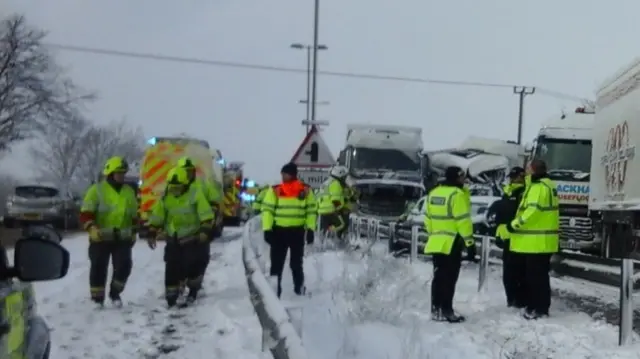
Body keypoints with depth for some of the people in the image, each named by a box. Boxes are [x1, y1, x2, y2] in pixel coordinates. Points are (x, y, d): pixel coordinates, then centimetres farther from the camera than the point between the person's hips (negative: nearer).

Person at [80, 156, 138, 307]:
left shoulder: (129, 191, 12)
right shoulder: (97, 189, -3)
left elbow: (134, 215, 22)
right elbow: (85, 213, -8)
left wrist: (133, 232, 20)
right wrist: (92, 228, -22)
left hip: (122, 238, 3)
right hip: (101, 238, -3)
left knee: (124, 265, -6)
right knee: (98, 268, 2)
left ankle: (115, 292, 15)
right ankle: (97, 298, 13)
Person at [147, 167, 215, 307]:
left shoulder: (195, 194, -13)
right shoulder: (165, 197, 0)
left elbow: (207, 215, -15)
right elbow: (156, 217, 7)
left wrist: (204, 231, -25)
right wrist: (152, 234, 3)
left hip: (192, 238, -3)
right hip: (173, 240, 4)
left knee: (193, 265, -7)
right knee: (171, 269, 2)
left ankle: (193, 290, 17)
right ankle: (171, 299, 11)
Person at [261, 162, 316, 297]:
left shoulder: (306, 190, -1)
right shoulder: (275, 190, -3)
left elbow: (311, 210, 2)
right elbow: (267, 209, -4)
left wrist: (310, 229, -4)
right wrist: (267, 229, -10)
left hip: (298, 231, 0)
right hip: (279, 230, 0)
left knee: (296, 262, 11)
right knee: (277, 262, 1)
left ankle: (299, 288, 23)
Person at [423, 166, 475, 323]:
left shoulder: (433, 193, 12)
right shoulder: (457, 194, -13)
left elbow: (428, 219, 17)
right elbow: (463, 221, -17)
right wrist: (470, 243, -13)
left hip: (436, 243, 8)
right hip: (452, 243, -8)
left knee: (438, 277, 13)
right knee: (449, 278, -3)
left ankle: (436, 310, 16)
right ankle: (446, 311, -2)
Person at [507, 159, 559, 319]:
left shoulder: (539, 186, -16)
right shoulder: (546, 184, 18)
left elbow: (532, 210, -24)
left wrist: (515, 224, -18)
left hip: (537, 240, -11)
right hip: (541, 239, 11)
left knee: (536, 275, -4)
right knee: (539, 275, 15)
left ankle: (539, 308, 0)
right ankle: (535, 306, 22)